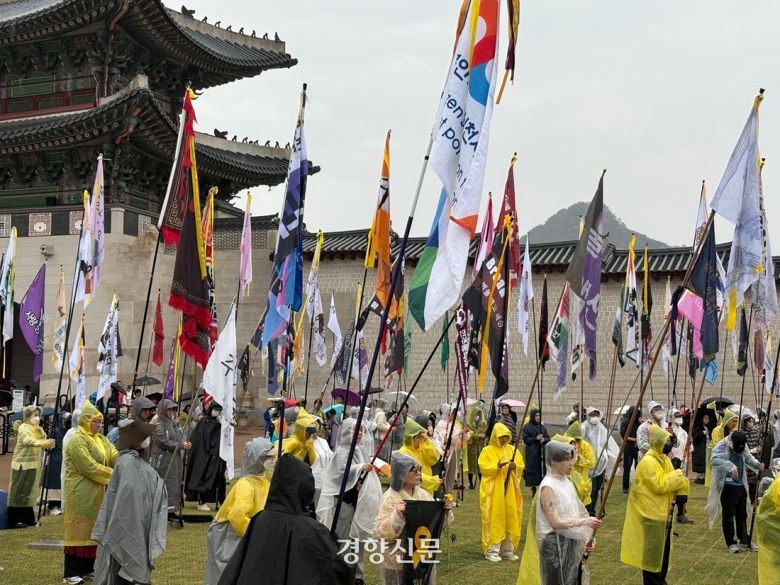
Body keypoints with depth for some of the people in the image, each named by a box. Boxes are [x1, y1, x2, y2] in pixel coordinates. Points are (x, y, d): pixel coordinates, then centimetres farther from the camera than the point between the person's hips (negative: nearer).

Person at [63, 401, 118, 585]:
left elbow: (115, 456, 1)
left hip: (97, 493, 8)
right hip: (81, 492, -8)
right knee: (79, 529, -6)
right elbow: (90, 467, -21)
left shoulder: (101, 439, 13)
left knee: (93, 529, 11)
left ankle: (88, 568, 18)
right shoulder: (77, 441, -15)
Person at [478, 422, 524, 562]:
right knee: (494, 519, -6)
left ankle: (507, 550, 15)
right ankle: (491, 551, -1)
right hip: (493, 491, -4)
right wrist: (497, 466, -24)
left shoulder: (512, 450, 11)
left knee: (510, 519, 6)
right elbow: (483, 468, -10)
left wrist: (515, 466, -14)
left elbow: (521, 466, 7)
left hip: (510, 490, 5)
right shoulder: (487, 451, -1)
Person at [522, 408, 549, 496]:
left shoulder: (542, 427, 13)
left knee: (542, 469, -2)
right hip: (532, 453, -4)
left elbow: (548, 439, 12)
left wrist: (543, 440, -10)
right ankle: (533, 489, 1)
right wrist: (536, 438, -15)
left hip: (542, 452, 4)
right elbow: (525, 439, -6)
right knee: (532, 470, -5)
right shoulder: (527, 427, 1)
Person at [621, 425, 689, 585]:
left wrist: (680, 481, -6)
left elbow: (669, 481, 15)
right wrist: (676, 476, -14)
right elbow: (659, 485, -24)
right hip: (651, 514, -10)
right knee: (653, 551, -1)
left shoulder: (663, 458, 11)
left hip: (663, 512, 10)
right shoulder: (648, 462, -20)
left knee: (663, 549, 17)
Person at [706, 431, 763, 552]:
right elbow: (714, 459, -33)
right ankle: (730, 543, 10)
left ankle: (744, 542, 26)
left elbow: (748, 458, 20)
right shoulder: (721, 447, -16)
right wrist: (730, 466, -44)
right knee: (728, 515, 1)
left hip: (741, 486, 7)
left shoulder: (742, 448, 6)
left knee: (742, 515, 15)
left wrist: (757, 464, -1)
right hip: (727, 487, -7)